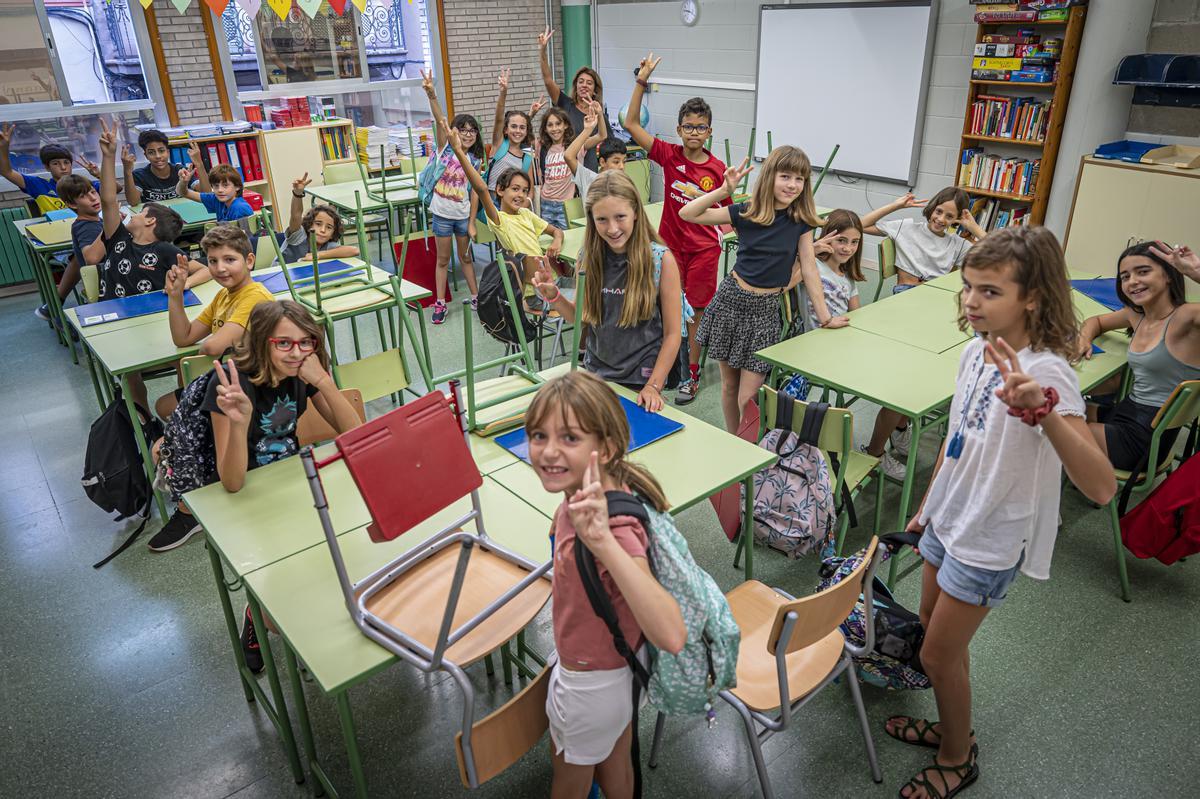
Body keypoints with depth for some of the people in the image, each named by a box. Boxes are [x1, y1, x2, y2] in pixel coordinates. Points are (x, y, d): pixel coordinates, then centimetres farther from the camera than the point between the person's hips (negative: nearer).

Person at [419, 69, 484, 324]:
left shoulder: (475, 160, 2)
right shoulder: (445, 147, -4)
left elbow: (475, 193, 0)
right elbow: (440, 120, -22)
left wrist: (472, 223, -4)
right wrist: (432, 95, -38)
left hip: (463, 215, 2)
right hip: (441, 214, -2)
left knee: (466, 257, 15)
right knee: (443, 259, 7)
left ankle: (476, 297, 27)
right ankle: (440, 303, 15)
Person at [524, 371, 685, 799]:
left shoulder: (612, 528, -40)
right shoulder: (588, 497, -15)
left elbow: (671, 636, -53)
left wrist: (603, 542, -60)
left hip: (587, 683, -6)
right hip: (614, 664, 6)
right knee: (614, 761, 33)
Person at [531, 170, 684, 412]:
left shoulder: (661, 259, -15)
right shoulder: (589, 256, -5)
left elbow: (673, 333, -11)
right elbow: (583, 317, 7)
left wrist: (654, 386, -15)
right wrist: (553, 296, -10)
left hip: (640, 381, -3)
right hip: (594, 373, 4)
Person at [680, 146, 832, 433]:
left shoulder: (801, 219, -4)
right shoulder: (746, 212, -6)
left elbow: (808, 269, 0)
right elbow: (687, 214, -10)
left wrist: (825, 318, 1)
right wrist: (724, 191, -22)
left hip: (766, 310, -1)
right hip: (731, 300, 1)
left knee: (748, 398, -5)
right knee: (729, 383, 13)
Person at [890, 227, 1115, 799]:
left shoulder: (1046, 374, -28)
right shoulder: (977, 352, -4)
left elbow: (1100, 487, -40)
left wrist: (1041, 409, -54)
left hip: (989, 542, -7)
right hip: (948, 521, 7)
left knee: (939, 654, 8)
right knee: (933, 631, 22)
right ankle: (950, 727, 46)